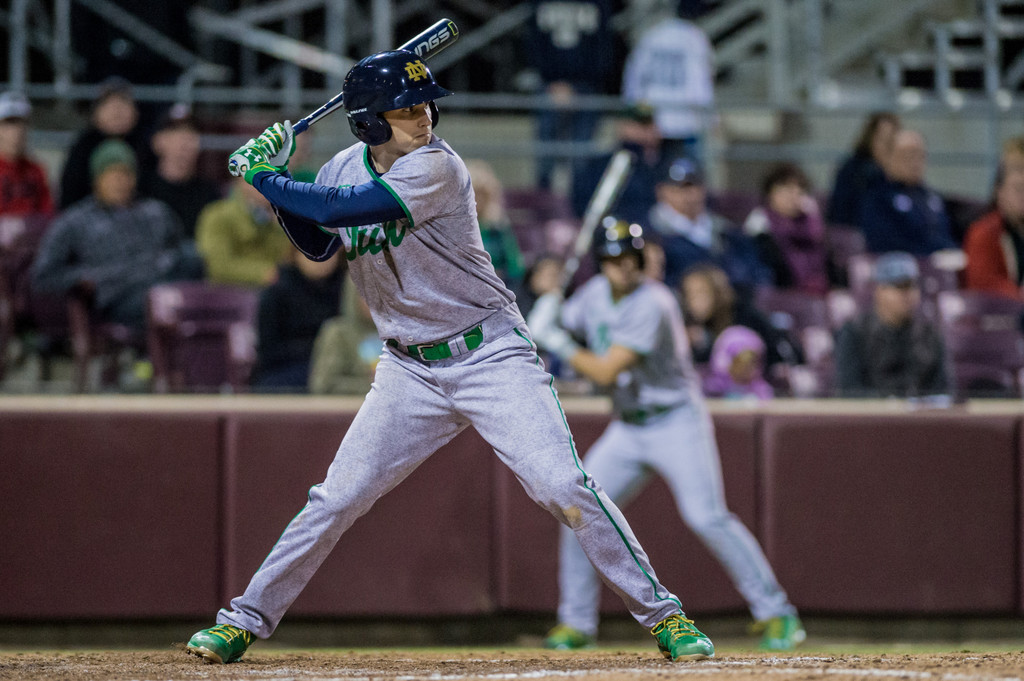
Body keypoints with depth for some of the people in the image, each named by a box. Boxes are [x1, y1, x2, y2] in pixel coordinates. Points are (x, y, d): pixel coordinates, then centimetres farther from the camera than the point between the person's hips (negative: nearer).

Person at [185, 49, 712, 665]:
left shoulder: (435, 166, -19)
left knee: (565, 488, -15)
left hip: (491, 357, -5)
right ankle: (245, 621, 14)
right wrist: (276, 180, 3)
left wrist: (261, 177, -14)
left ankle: (661, 613, -6)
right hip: (410, 371, 5)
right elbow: (317, 244, 18)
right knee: (337, 499, 2)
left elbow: (338, 208, -27)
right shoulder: (347, 166, 2)